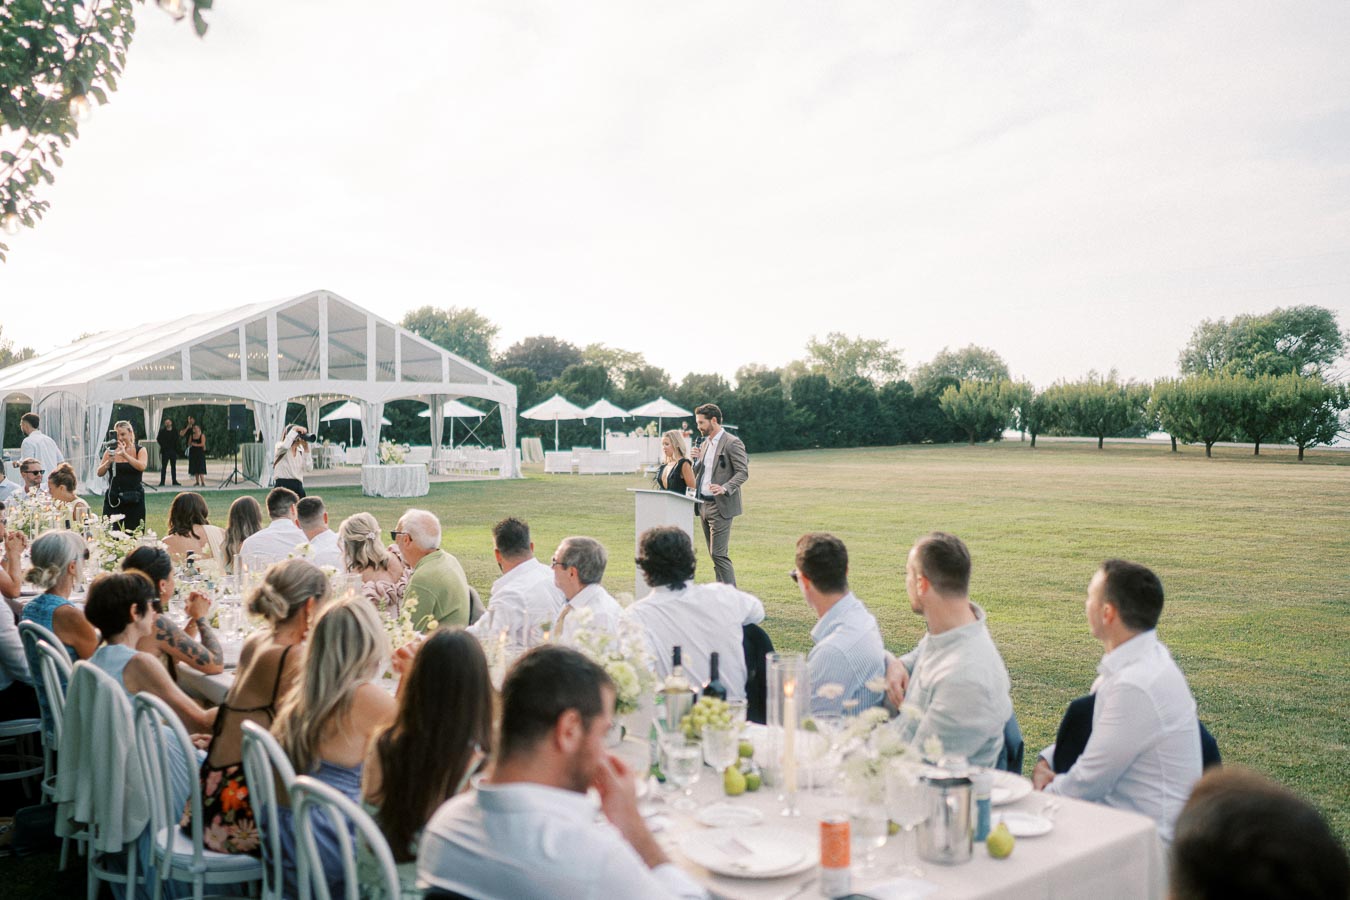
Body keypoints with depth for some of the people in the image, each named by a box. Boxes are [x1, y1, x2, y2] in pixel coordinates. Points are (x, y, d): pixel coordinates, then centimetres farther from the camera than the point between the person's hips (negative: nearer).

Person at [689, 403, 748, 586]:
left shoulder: (732, 443, -8)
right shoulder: (704, 444, 17)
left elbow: (743, 472, -14)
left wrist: (725, 488, -29)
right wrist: (697, 460, 1)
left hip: (720, 506, -8)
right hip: (704, 505, 8)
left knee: (719, 554, -13)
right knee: (715, 554, 11)